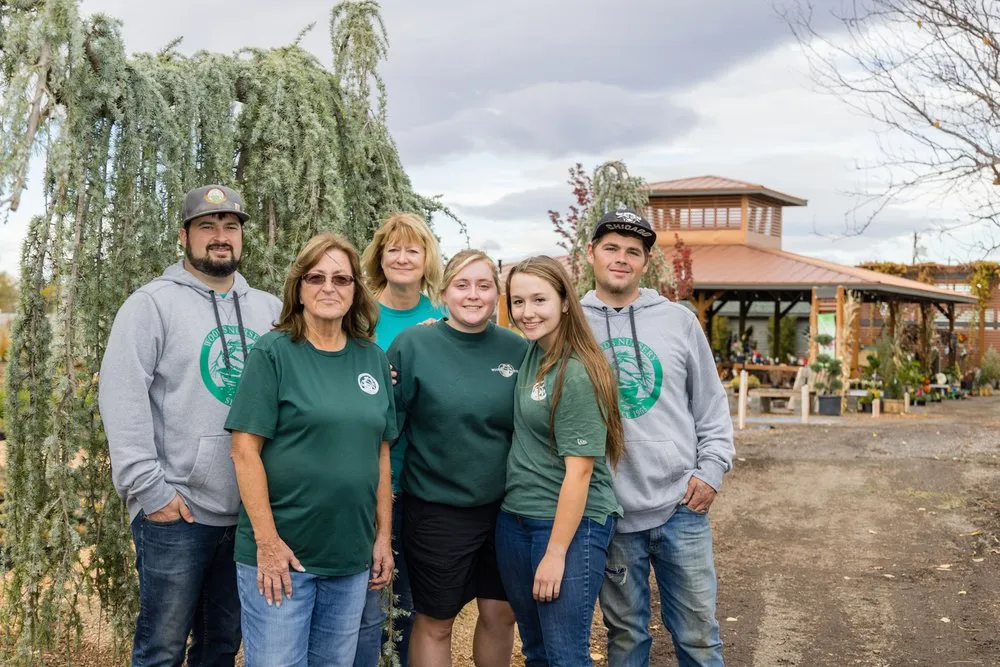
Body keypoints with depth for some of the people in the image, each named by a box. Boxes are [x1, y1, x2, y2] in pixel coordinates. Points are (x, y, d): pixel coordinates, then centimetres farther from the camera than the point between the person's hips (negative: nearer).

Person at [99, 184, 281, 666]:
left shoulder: (268, 309, 11)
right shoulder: (152, 304, -4)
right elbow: (122, 400, -10)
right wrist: (150, 488, -14)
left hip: (252, 509, 5)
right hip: (176, 512, -5)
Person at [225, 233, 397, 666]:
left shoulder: (373, 359, 7)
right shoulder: (273, 353, -7)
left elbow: (380, 454, 11)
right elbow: (245, 450, -11)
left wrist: (384, 536, 8)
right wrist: (267, 541, -16)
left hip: (351, 556, 5)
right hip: (280, 550, -5)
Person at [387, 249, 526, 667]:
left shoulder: (518, 350, -1)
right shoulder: (413, 344, -10)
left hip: (504, 507, 3)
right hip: (437, 509, -3)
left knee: (501, 612, 15)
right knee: (435, 621, 10)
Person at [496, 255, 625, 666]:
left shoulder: (577, 375, -18)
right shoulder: (527, 354, 5)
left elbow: (579, 470, -18)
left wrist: (556, 552, -17)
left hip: (571, 524, -8)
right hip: (514, 519, 8)